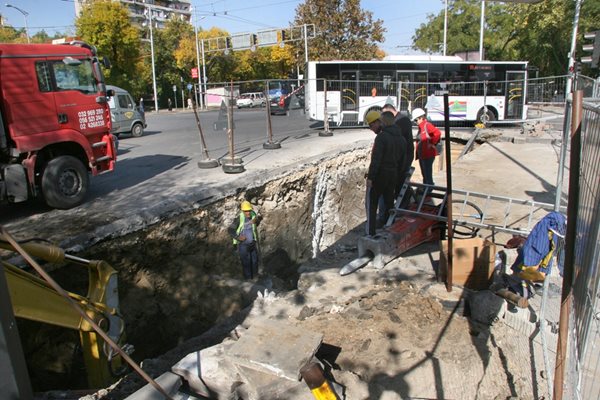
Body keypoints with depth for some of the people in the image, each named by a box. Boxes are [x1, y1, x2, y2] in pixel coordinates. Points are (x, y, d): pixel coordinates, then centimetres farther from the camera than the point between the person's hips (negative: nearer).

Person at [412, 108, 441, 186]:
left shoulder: (427, 125, -15)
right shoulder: (420, 127, 14)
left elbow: (437, 133, -28)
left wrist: (432, 143, -18)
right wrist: (417, 154, 14)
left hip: (428, 155, -10)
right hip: (421, 155, 10)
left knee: (428, 174, -5)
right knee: (424, 174, 18)